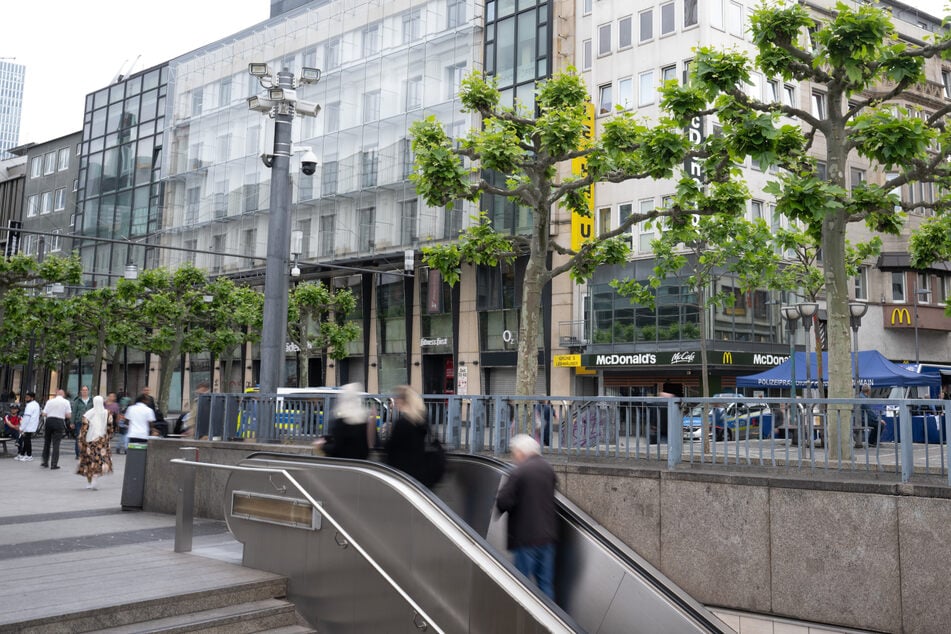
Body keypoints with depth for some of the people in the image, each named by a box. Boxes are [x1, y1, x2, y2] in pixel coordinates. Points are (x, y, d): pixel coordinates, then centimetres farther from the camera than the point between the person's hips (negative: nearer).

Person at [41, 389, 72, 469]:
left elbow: (44, 414, 0)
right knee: (56, 444, 0)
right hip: (59, 422, -2)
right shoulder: (66, 402, 0)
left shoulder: (50, 401, 4)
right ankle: (54, 464, -2)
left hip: (49, 421, 2)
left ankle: (45, 462, 23)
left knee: (47, 442, 17)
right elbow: (68, 415, -3)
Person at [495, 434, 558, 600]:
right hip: (547, 535, 6)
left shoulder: (519, 472, -16)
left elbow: (503, 502, -18)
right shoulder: (548, 468, 7)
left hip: (525, 536, -6)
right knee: (546, 582, 13)